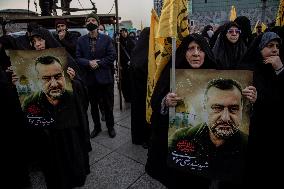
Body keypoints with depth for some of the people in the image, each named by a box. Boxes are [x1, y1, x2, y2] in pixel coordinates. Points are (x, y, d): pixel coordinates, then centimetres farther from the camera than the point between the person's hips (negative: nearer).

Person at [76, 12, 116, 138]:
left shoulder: (106, 39, -1)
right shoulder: (81, 40, 5)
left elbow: (112, 56, -7)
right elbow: (78, 58, -1)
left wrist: (98, 63, -14)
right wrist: (89, 63, -18)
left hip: (105, 77, -2)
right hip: (89, 78, 2)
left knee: (108, 105, 10)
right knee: (93, 105, 15)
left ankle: (110, 126, 31)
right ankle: (97, 127, 35)